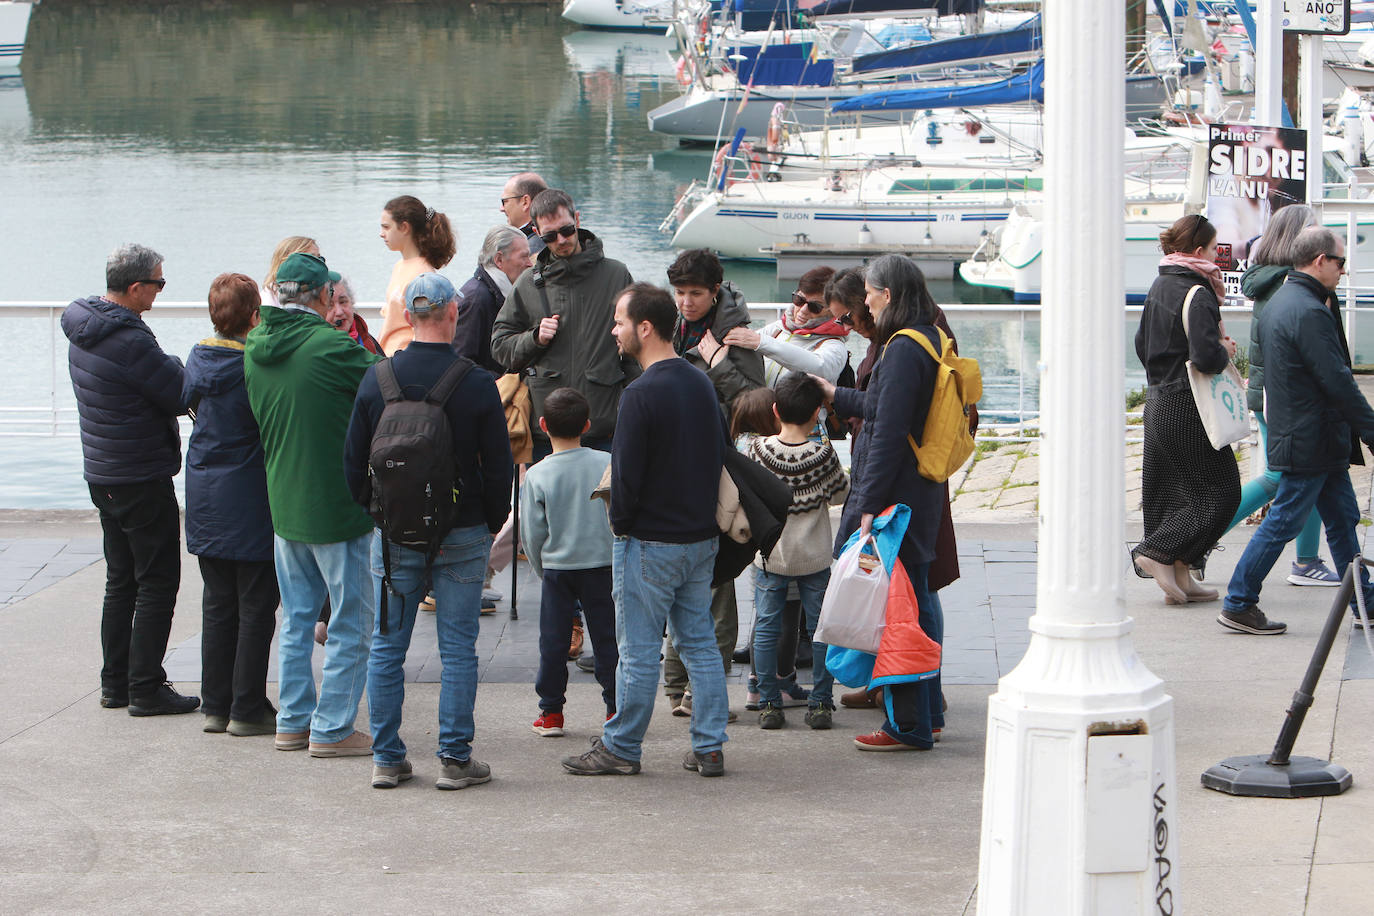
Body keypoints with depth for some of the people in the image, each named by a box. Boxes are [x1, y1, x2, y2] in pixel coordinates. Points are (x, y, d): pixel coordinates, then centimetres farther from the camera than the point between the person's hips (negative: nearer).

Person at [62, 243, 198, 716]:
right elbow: (182, 395, -18)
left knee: (121, 582, 17)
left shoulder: (83, 331, 6)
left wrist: (172, 369, -2)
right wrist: (182, 370, 0)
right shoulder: (131, 342, -24)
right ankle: (146, 688, 0)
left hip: (102, 476, 9)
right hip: (142, 480, -9)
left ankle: (114, 682, 21)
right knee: (157, 584, -1)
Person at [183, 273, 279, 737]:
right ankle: (247, 709, 6)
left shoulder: (198, 359, 3)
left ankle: (216, 705, 17)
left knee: (217, 605, 14)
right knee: (256, 607, 3)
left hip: (204, 502, 6)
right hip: (250, 502, -6)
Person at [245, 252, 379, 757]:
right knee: (350, 622, 3)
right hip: (337, 503, -7)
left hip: (282, 503, 7)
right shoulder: (331, 346, -20)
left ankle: (292, 722, 21)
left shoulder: (255, 349, 2)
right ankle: (332, 729, 5)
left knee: (296, 619, 17)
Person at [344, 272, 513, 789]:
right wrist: (493, 523, 10)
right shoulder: (477, 384, -10)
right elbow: (499, 465, -5)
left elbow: (353, 461, 3)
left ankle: (387, 759, 11)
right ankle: (455, 759, 5)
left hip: (394, 533, 2)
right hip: (461, 534, -2)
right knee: (457, 649, 4)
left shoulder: (377, 379, -3)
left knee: (387, 648, 9)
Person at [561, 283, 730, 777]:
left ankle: (622, 747, 9)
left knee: (638, 651, 1)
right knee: (701, 643, 11)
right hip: (702, 536, 8)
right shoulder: (702, 383, 7)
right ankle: (709, 748, 12)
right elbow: (719, 453, 14)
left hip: (650, 541, -8)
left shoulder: (642, 394, -18)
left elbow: (627, 473, -18)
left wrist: (620, 523, -3)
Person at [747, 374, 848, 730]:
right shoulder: (823, 455, -12)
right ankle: (820, 703, 8)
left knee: (766, 628, 8)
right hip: (814, 556, 0)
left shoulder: (759, 450, -10)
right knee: (820, 628, 8)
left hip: (769, 553, 0)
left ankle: (769, 704, 7)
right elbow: (840, 494, 2)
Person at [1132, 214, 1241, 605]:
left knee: (1168, 491, 12)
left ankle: (1178, 577, 14)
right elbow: (1206, 356, -27)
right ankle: (1159, 553, -7)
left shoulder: (1159, 287, 10)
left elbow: (1141, 343, 19)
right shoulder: (1197, 295, -18)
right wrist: (1225, 350, -8)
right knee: (1220, 491, 0)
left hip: (1157, 402, 9)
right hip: (1188, 409, -9)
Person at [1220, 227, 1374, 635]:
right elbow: (1337, 382, -22)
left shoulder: (1278, 302, 11)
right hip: (1311, 442, -10)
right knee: (1284, 522, -2)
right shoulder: (1309, 312, -22)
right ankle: (1238, 605, 4)